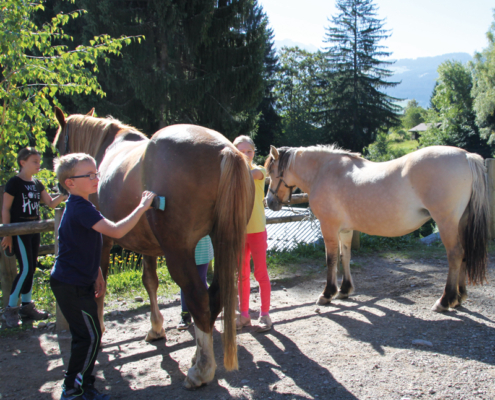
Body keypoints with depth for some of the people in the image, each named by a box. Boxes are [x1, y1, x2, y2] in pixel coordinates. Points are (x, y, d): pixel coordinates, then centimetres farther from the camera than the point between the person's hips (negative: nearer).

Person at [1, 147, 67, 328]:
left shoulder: (37, 184, 11)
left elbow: (51, 203, 10)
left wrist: (63, 195, -9)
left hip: (33, 230, 7)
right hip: (19, 230, -7)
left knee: (31, 269, 10)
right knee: (26, 269, -12)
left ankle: (27, 306, 20)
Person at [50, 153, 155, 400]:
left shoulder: (79, 206, 12)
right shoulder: (81, 208, -22)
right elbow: (116, 231, -33)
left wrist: (97, 274, 19)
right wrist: (141, 208, -26)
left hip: (77, 282, 10)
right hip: (72, 285, -10)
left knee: (85, 336, 17)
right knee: (90, 336, -1)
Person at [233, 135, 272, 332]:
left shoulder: (258, 171, -4)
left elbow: (250, 174, -29)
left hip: (257, 230, -4)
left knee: (260, 273, 2)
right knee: (242, 275, 11)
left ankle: (264, 315, 13)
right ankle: (244, 314, 21)